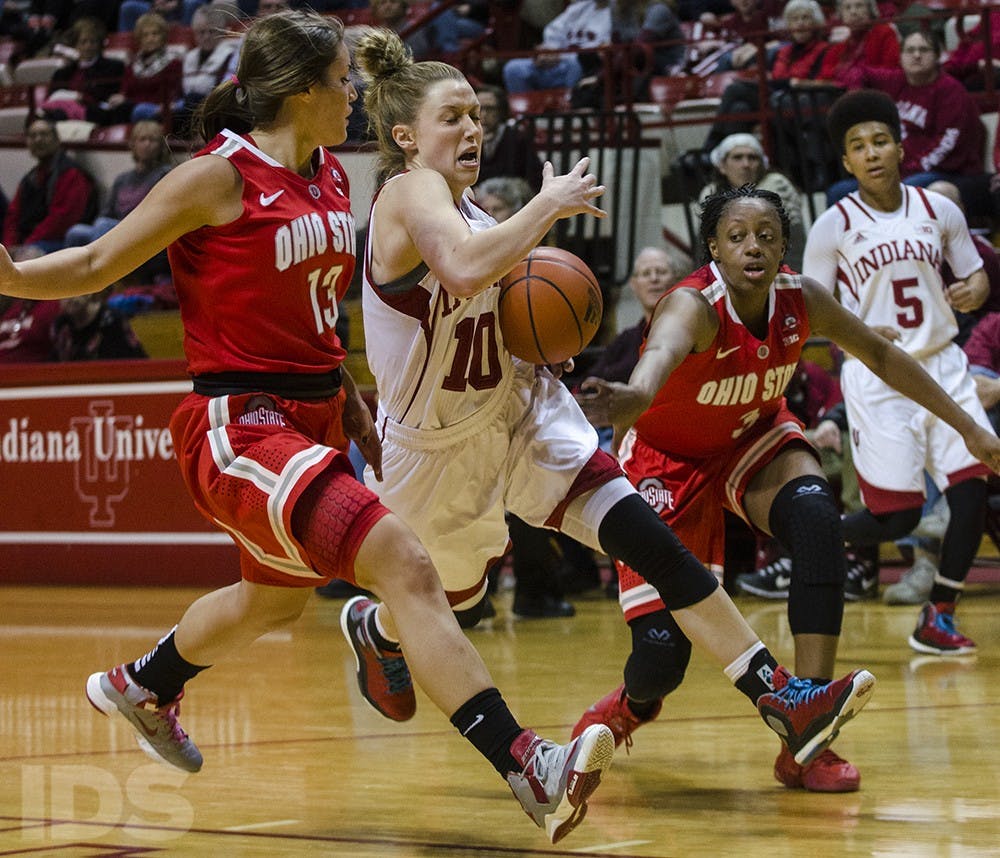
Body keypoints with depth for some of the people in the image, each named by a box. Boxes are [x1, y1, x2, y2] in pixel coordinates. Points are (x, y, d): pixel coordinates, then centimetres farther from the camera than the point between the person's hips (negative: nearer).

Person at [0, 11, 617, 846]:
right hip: (239, 426, -9)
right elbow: (97, 265, -8)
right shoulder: (219, 177, -13)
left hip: (312, 421, 9)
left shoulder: (330, 180, 9)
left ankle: (140, 687, 58)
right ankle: (529, 771, -32)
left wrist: (352, 407, 23)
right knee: (405, 565, -25)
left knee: (275, 599, 29)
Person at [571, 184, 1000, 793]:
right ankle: (631, 708, 31)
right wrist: (634, 396, -84)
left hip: (754, 437, 4)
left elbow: (881, 356, 1)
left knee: (817, 517, -30)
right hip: (669, 460, -4)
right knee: (663, 652, -13)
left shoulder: (801, 300, -19)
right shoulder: (694, 306, -35)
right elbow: (664, 349, -60)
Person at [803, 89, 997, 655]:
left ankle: (938, 620, 5)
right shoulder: (834, 226, -6)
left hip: (942, 366, 4)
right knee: (897, 517, -7)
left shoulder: (940, 211, 3)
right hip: (878, 378, -4)